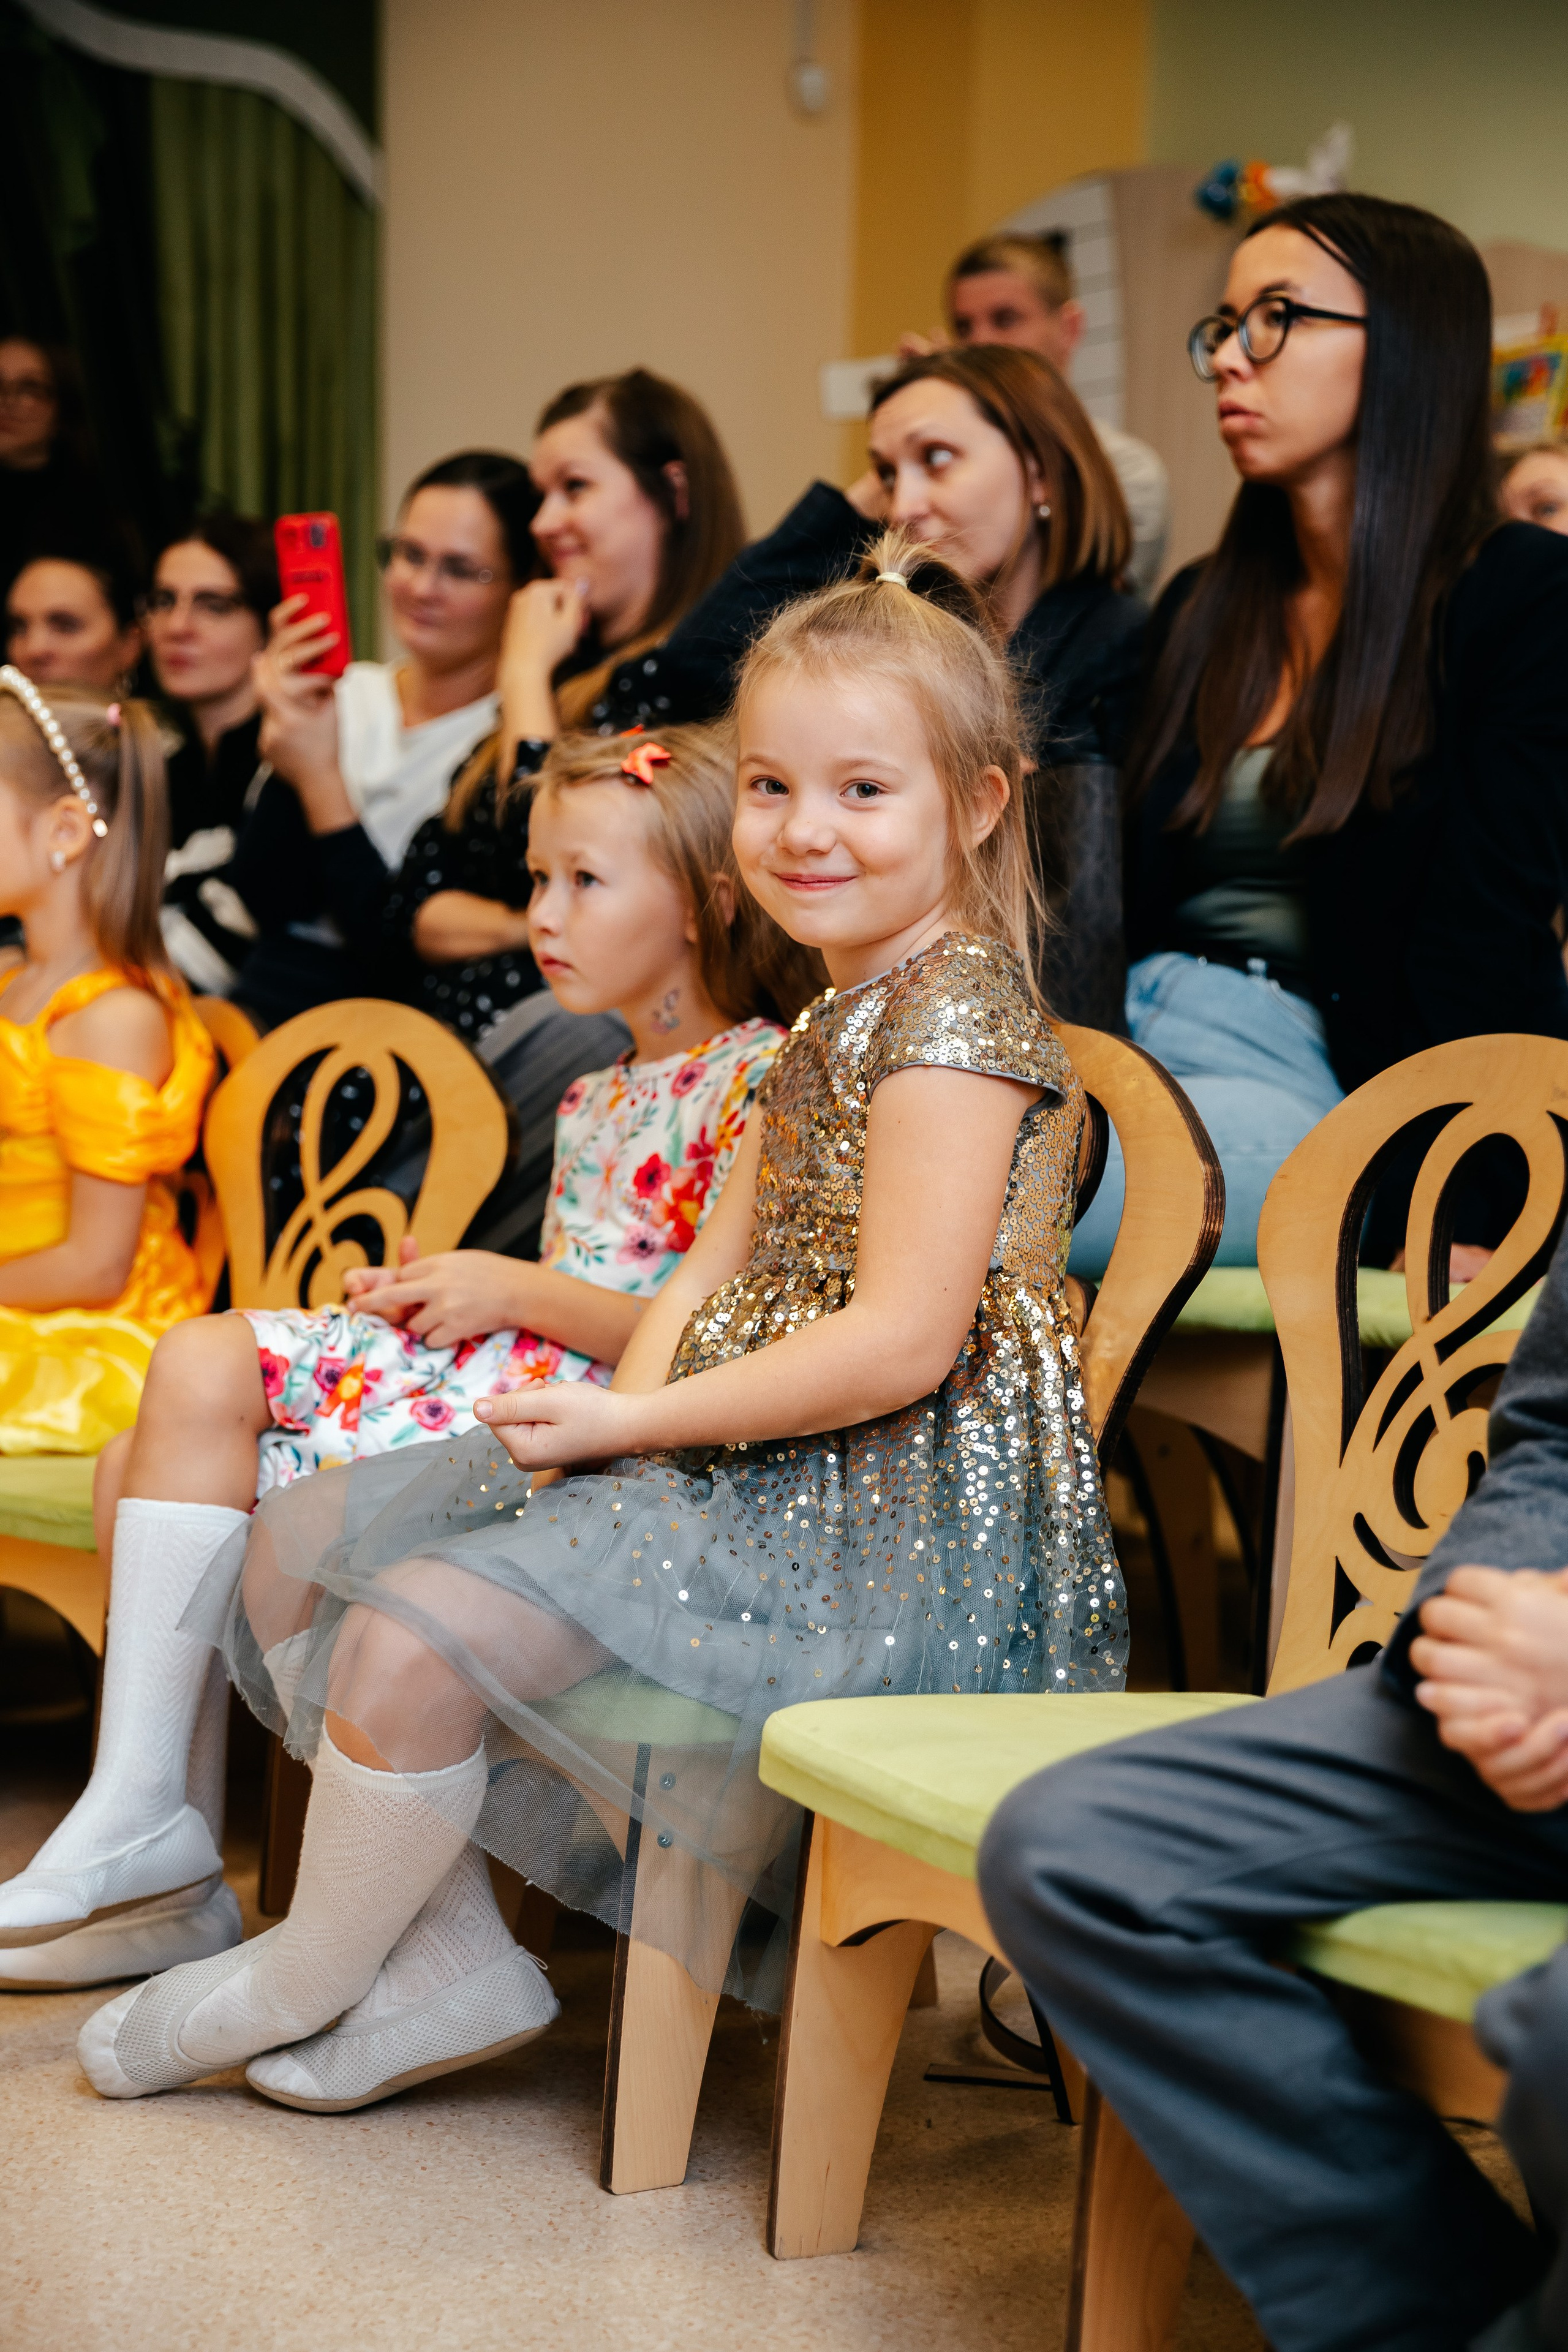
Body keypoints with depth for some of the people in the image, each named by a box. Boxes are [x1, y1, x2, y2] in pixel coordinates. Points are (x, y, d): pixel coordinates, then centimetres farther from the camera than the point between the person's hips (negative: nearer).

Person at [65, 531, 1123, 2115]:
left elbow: (902, 1341, -23)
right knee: (298, 1551, 9)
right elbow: (718, 1270, 13)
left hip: (887, 1510, -11)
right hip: (743, 1467, 11)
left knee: (415, 1636, -23)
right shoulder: (828, 1029, 16)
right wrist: (627, 1403, -9)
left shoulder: (955, 1015, -15)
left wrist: (634, 1420, -16)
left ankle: (303, 1980, 3)